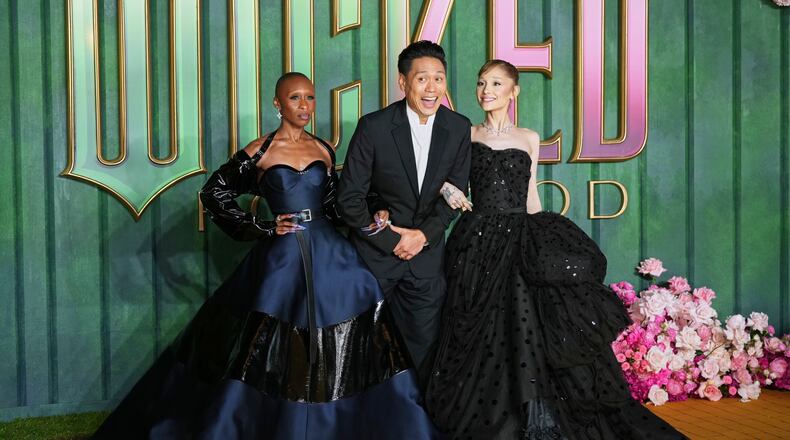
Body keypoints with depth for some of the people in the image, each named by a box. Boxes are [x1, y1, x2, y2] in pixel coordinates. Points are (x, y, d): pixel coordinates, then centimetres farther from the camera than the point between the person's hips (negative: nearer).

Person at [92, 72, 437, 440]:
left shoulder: (324, 150, 8)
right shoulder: (260, 151, -2)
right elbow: (213, 193, 2)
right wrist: (263, 228, -4)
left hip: (331, 256, 3)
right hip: (281, 259, -3)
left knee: (340, 353, 5)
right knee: (271, 353, 3)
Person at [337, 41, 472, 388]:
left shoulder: (459, 129, -5)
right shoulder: (374, 126, -15)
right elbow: (349, 198, -13)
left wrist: (424, 234, -12)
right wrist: (391, 242, -13)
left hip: (427, 252, 3)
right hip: (375, 251, -2)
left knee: (423, 345, 12)